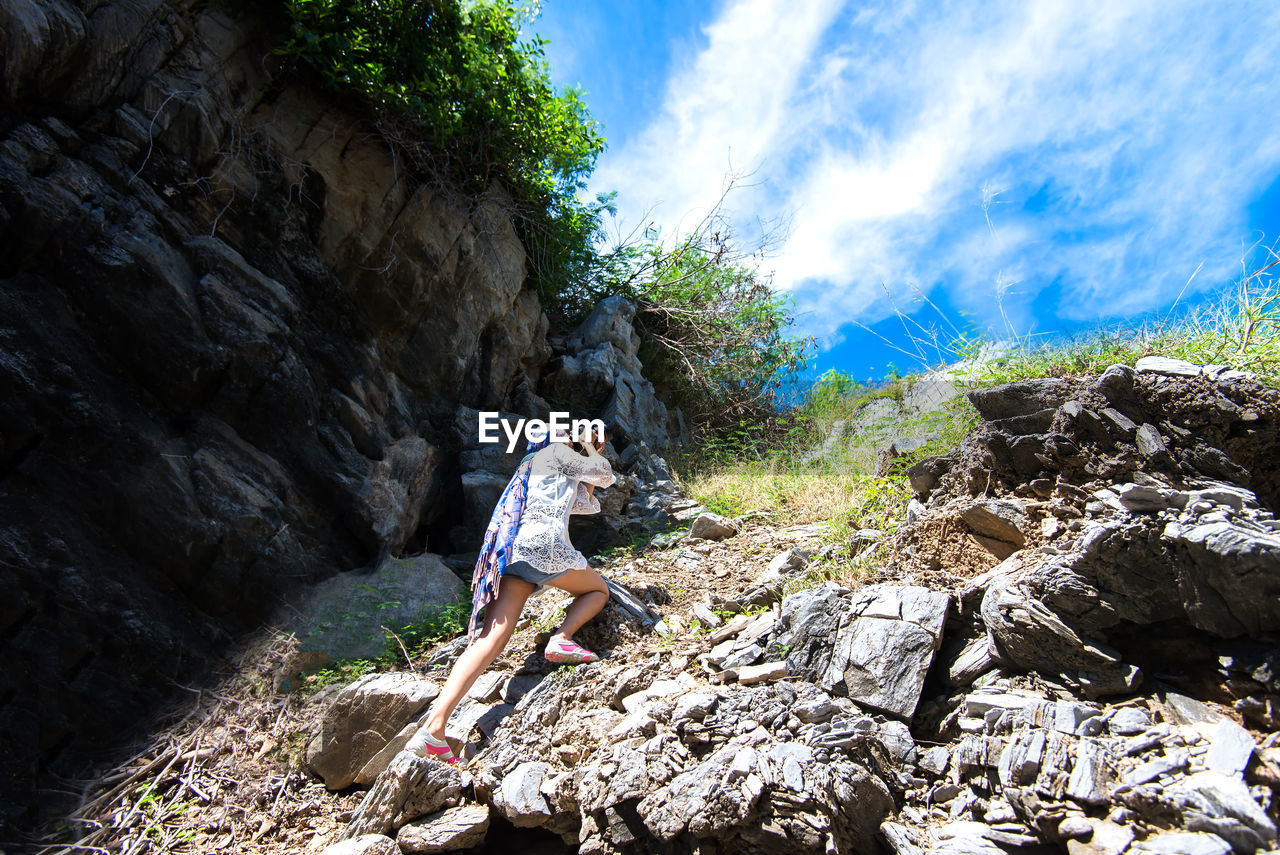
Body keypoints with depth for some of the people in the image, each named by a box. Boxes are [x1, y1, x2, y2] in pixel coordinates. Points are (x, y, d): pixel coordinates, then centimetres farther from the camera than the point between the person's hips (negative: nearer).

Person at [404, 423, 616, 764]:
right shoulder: (558, 452, 14)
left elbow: (589, 505, 42)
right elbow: (606, 476, 21)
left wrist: (591, 463, 43)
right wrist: (593, 454, 40)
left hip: (510, 552, 7)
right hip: (544, 545, -7)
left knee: (492, 637, -9)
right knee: (599, 589, 18)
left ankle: (433, 727, -25)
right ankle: (562, 638, -13)